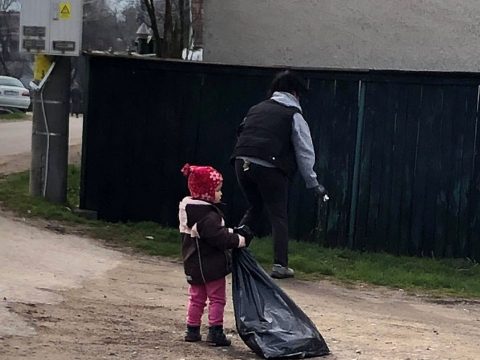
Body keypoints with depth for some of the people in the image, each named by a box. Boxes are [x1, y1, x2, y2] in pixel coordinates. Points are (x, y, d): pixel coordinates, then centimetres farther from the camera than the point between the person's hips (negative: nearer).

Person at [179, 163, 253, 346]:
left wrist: (233, 232, 5)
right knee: (217, 299, 2)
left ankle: (192, 330, 21)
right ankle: (215, 332, 2)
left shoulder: (189, 209, 7)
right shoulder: (208, 216, -24)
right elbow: (219, 238, -30)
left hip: (193, 266, 9)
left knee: (196, 297, 17)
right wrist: (241, 240, -20)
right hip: (212, 266, -9)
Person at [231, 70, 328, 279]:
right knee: (278, 216, 5)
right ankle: (280, 265, 2)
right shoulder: (293, 115, 7)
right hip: (269, 167, -5)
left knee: (254, 209, 24)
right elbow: (304, 152, 5)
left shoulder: (257, 109, 22)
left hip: (242, 162, 5)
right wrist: (313, 183, 9)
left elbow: (240, 134, 20)